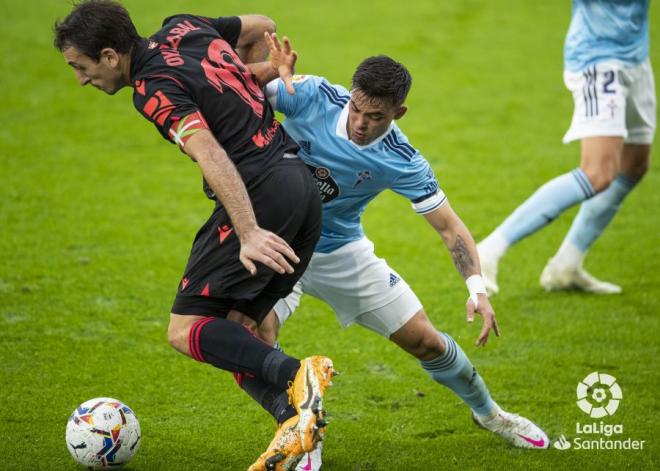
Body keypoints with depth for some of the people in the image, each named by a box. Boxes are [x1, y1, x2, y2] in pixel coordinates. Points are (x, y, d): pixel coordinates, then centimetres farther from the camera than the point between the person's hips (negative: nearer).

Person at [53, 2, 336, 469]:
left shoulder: (153, 89, -11)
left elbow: (213, 156, -23)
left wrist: (249, 233, -29)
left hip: (261, 192, -9)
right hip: (305, 182, 9)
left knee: (185, 330, -7)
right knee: (235, 327, 12)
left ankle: (294, 375, -25)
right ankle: (295, 418, -4)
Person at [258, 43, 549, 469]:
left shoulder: (401, 162, -21)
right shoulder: (311, 96, -23)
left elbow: (450, 227, -15)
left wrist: (478, 290, -31)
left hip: (342, 250, 2)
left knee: (425, 340, 6)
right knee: (256, 329, -29)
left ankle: (489, 413, 37)